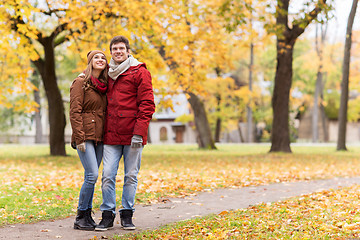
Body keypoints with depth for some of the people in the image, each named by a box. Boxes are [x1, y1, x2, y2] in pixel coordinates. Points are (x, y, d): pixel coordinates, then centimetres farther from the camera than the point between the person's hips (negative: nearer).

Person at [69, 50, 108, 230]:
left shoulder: (104, 85, 15)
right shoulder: (81, 82, -5)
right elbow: (75, 112, -10)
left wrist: (106, 136, 11)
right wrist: (79, 138, -16)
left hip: (100, 137, 7)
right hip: (85, 135, -7)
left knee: (91, 176, 8)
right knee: (92, 175, -14)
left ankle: (87, 216, 14)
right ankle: (80, 217, -3)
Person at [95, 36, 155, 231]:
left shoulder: (140, 72, -1)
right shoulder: (108, 74, 14)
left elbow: (147, 104, -6)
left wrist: (139, 132, -14)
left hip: (132, 134, -3)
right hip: (111, 134, 3)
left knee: (131, 176, 4)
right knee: (108, 175, -2)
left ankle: (127, 215, 14)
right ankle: (108, 215, 7)